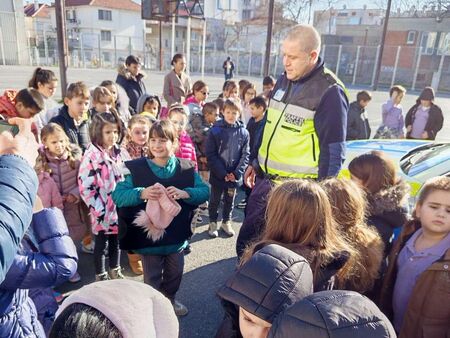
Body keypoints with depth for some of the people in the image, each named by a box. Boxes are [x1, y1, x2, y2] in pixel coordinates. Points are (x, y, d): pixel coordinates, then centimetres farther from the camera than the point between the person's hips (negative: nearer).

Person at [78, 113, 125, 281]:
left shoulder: (117, 152, 5)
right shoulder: (91, 155, -16)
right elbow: (85, 187, -18)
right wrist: (99, 209, -17)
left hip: (118, 209, 6)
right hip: (102, 212, -6)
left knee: (116, 242, 20)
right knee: (101, 245, 11)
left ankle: (115, 271, 38)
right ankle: (101, 276, 28)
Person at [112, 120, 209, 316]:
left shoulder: (186, 168, -7)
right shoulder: (135, 168, -13)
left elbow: (205, 191, -7)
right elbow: (117, 195, -17)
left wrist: (185, 193, -26)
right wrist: (142, 193, -34)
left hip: (177, 235, 3)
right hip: (148, 236, -3)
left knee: (175, 273, 24)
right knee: (152, 277, 15)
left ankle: (169, 300, 51)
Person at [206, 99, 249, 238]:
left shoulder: (243, 132, -2)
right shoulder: (215, 130, -8)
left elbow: (245, 155, -1)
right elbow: (210, 155, -10)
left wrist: (236, 173, -12)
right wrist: (223, 173, -15)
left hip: (234, 176, 2)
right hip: (218, 174, -2)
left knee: (230, 200, 17)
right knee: (215, 200, 13)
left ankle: (226, 222, 35)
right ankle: (213, 223, 31)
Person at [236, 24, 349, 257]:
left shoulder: (329, 91, -14)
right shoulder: (284, 80, 9)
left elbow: (333, 151, -14)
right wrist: (256, 163, 19)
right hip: (265, 180, 8)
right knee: (246, 243, 16)